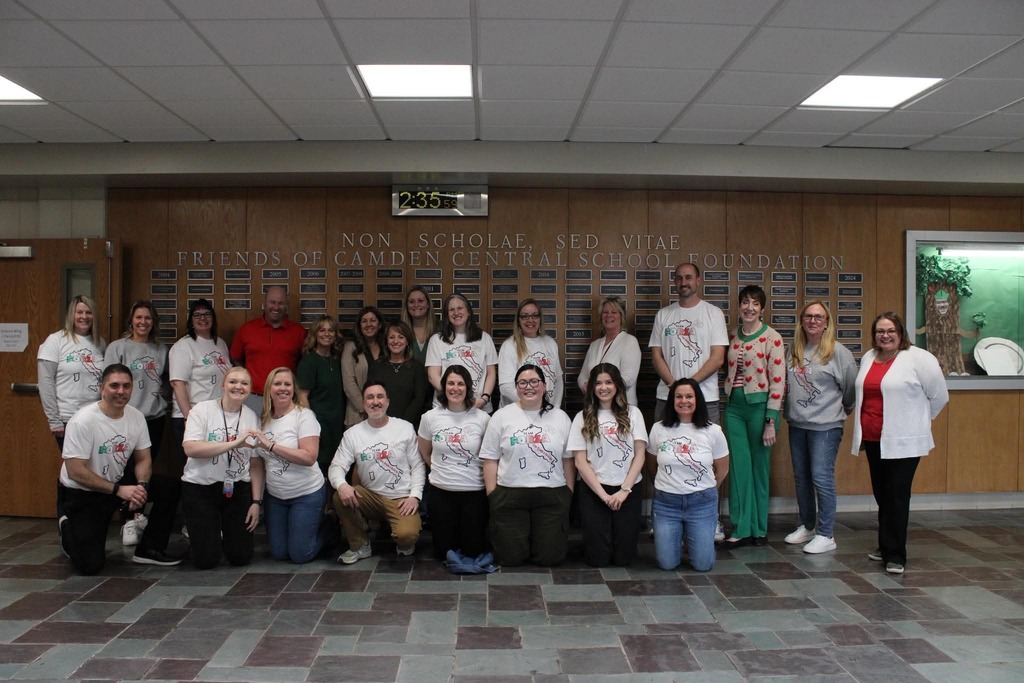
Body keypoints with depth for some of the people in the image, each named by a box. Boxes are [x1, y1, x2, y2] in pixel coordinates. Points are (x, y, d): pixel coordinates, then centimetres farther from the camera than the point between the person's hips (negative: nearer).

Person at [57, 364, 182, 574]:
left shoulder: (136, 417, -5)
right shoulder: (83, 421, -23)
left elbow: (143, 459, 3)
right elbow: (75, 471, -24)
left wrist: (141, 485, -17)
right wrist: (118, 490, -25)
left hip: (118, 483, 6)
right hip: (83, 494, -6)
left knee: (169, 488, -14)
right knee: (90, 564, -14)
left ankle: (149, 549, 0)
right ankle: (68, 529, 20)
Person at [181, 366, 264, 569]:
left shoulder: (252, 418, 2)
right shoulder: (202, 410, -7)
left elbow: (256, 465, 3)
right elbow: (190, 448, -22)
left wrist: (256, 502, -2)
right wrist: (233, 443, -29)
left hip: (237, 490, 3)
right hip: (200, 488, -2)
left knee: (241, 557, 2)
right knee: (206, 560, -4)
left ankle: (225, 533, 34)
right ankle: (207, 535, 30)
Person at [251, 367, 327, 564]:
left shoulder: (303, 415, -13)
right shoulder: (264, 420, 4)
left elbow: (309, 457, -24)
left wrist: (271, 446, -26)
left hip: (307, 494, -6)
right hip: (274, 496, 6)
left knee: (300, 555, -1)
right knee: (278, 553, 9)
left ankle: (325, 529, 26)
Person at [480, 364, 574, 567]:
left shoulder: (560, 417, 7)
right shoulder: (501, 417, 2)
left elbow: (568, 459, 9)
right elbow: (490, 459, 2)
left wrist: (569, 493, 4)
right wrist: (492, 494, -4)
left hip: (552, 495, 1)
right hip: (509, 494, -1)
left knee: (550, 557, 2)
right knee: (510, 557, 1)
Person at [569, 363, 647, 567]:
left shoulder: (632, 413, 4)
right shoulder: (583, 417, 2)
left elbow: (639, 455, 0)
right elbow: (580, 461, -2)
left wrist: (624, 490, -9)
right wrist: (602, 494, -10)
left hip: (628, 491, 1)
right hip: (594, 491, -1)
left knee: (623, 558, 0)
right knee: (598, 558, -3)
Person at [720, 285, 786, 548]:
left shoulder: (772, 338, -8)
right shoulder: (732, 336, 8)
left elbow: (778, 382, -11)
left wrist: (770, 422, -13)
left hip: (759, 407, -4)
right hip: (734, 407, 4)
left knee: (760, 466, 7)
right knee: (738, 466, 3)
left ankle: (759, 528, 22)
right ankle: (741, 528, 10)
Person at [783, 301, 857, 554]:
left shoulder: (838, 352, -8)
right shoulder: (793, 351, 9)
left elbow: (851, 389, -2)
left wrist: (839, 411, 7)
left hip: (825, 425, -6)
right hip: (796, 424, 6)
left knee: (821, 477, -6)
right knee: (801, 477, 14)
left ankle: (826, 535, 5)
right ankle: (807, 526, 29)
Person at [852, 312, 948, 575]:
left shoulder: (918, 358, -9)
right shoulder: (868, 358, 12)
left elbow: (939, 396, -3)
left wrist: (916, 420, 6)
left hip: (902, 441, -6)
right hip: (872, 439, 6)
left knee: (897, 496, -4)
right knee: (881, 494, 14)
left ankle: (895, 555, 3)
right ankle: (886, 547, 27)